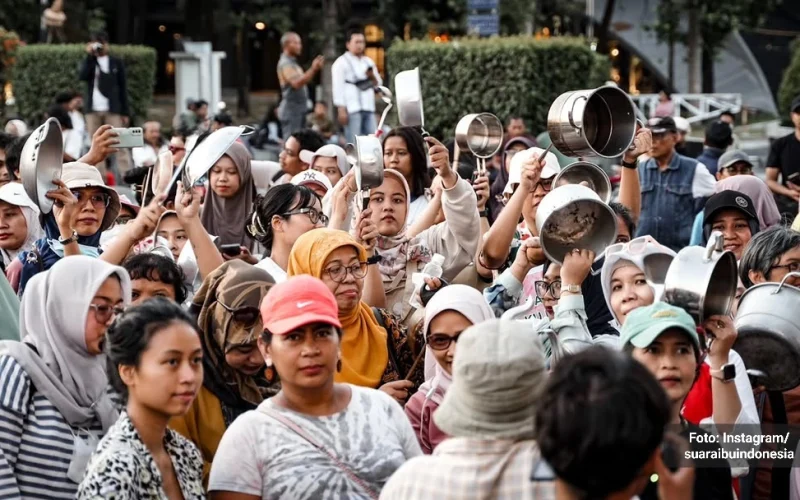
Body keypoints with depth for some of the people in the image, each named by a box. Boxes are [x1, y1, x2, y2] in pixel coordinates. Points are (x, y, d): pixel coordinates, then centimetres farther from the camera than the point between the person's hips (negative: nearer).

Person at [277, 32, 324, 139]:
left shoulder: (292, 63, 19)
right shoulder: (285, 63, -13)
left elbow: (303, 81, 24)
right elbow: (296, 83, -26)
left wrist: (314, 68, 13)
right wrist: (313, 69, -30)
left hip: (299, 110, 10)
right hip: (291, 110, -10)